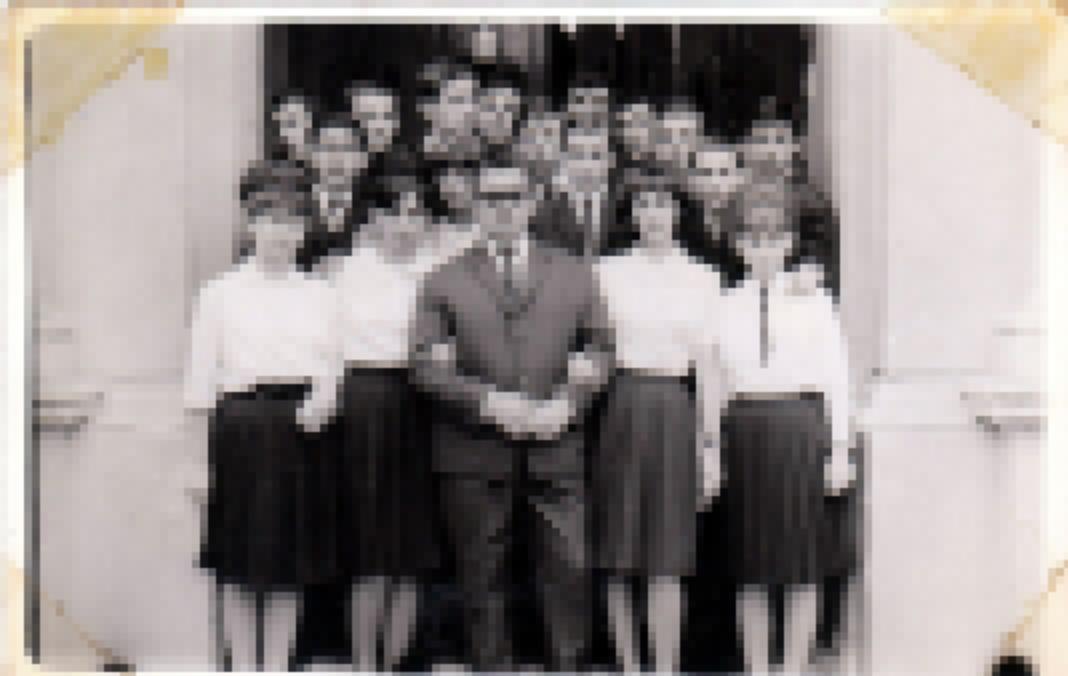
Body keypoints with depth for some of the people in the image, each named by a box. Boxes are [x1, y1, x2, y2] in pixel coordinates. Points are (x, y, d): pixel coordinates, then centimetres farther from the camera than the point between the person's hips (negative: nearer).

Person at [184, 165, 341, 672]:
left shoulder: (317, 294, 10)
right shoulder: (221, 294, 1)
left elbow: (330, 365, 11)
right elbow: (201, 379, 0)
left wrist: (322, 400, -12)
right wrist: (197, 457, -5)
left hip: (299, 430, 3)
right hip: (242, 425, -3)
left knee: (292, 559, 7)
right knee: (239, 561, 4)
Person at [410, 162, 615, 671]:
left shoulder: (573, 275, 14)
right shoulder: (446, 281, 7)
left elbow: (600, 349, 12)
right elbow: (426, 363, 0)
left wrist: (567, 401, -6)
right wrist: (486, 400, -13)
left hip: (556, 444, 1)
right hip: (476, 450, -1)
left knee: (569, 566, -2)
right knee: (483, 575, 5)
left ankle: (570, 666, 10)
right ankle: (491, 666, 15)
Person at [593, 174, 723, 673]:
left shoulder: (701, 278, 9)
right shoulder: (608, 272, 8)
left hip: (674, 410, 0)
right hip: (620, 405, 0)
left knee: (668, 556, -2)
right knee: (617, 554, 3)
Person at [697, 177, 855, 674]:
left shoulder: (813, 303, 4)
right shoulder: (726, 307, 8)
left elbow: (836, 379, 3)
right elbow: (713, 383, 10)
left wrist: (838, 447, -1)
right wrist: (712, 447, 6)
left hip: (800, 425, -1)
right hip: (745, 429, 1)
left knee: (804, 559, 1)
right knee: (750, 562, 5)